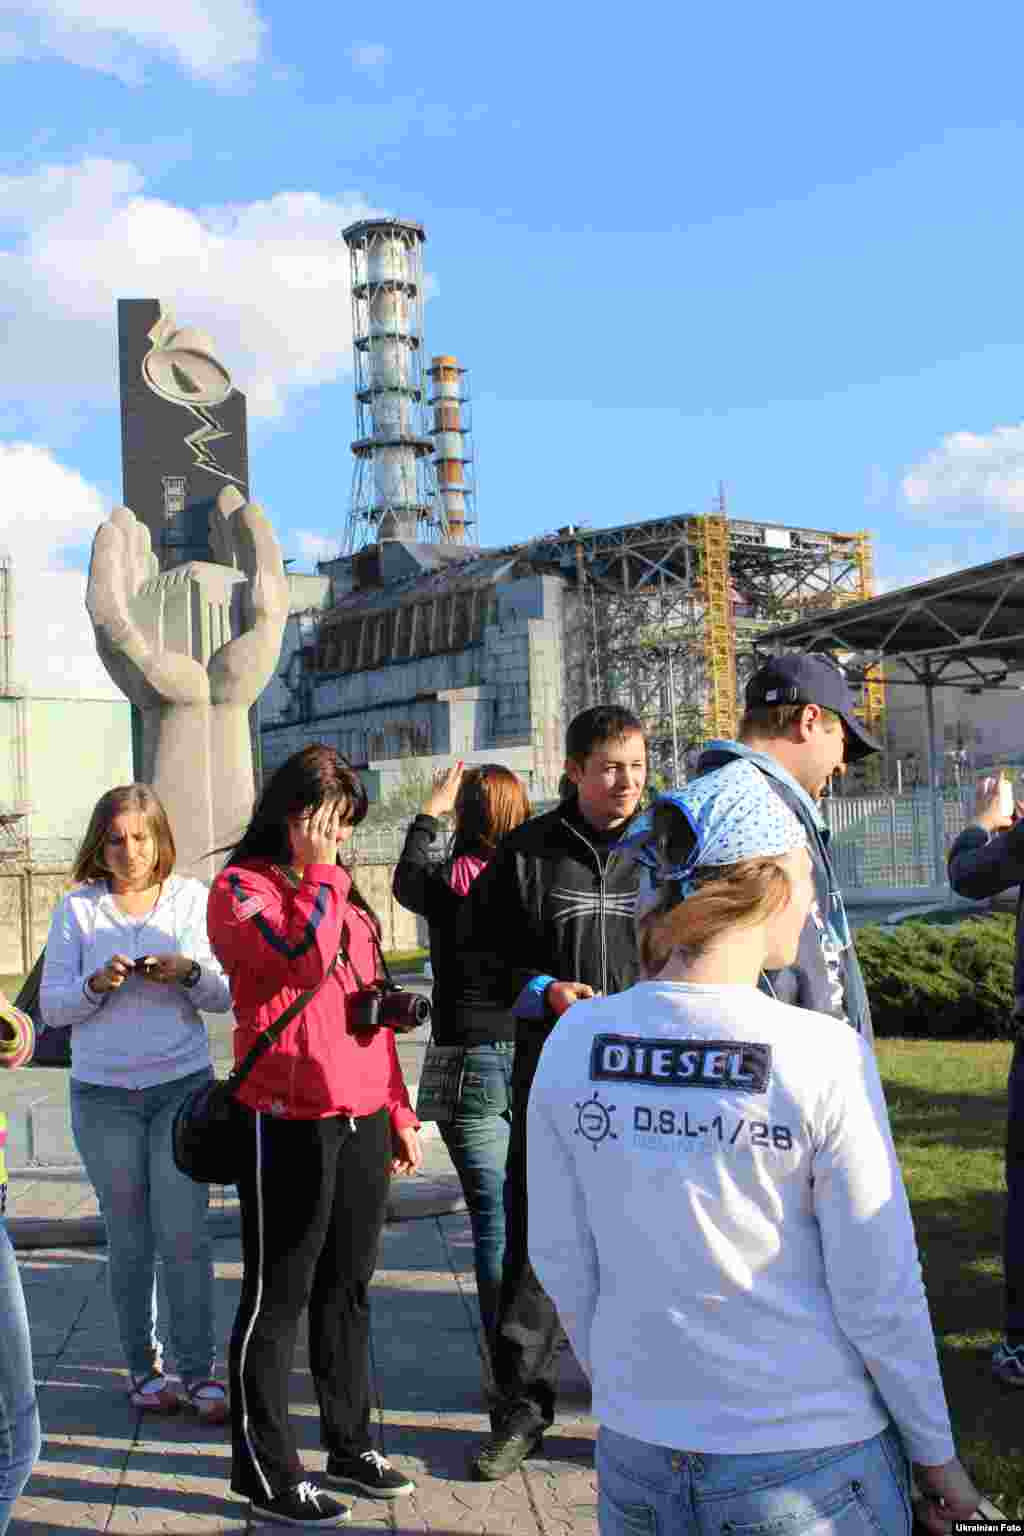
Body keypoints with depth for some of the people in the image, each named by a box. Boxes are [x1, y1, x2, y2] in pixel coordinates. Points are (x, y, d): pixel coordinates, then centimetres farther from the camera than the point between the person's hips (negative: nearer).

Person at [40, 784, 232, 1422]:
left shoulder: (192, 898, 3)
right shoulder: (78, 909, 3)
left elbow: (227, 995, 4)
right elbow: (51, 1004, 1)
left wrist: (188, 971, -16)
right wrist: (97, 985, -17)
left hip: (183, 1085, 0)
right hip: (103, 1094, 1)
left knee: (184, 1234, -5)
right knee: (129, 1239, 7)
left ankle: (200, 1372, 5)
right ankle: (145, 1369, 20)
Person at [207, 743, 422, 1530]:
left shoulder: (343, 891, 17)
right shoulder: (241, 888, -6)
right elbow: (303, 957, -25)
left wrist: (399, 1112, 17)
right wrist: (320, 871, -13)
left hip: (363, 1119, 7)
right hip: (289, 1122, -7)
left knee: (348, 1288, 16)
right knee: (279, 1296, 2)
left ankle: (350, 1443, 29)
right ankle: (265, 1468, 14)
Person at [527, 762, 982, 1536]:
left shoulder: (575, 1040, -8)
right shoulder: (824, 1056, -18)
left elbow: (561, 1262, 0)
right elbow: (880, 1291, -12)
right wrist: (936, 1452, 2)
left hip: (637, 1451, 3)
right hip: (807, 1464, -3)